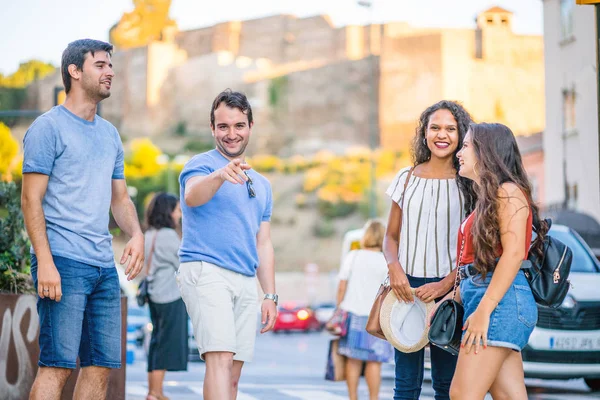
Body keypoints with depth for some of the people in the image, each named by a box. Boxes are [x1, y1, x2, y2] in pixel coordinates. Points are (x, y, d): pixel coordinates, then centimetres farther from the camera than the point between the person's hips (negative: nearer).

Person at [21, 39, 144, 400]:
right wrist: (45, 262, -17)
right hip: (64, 262, -7)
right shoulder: (49, 127, -3)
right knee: (58, 365, -10)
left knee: (102, 365, 6)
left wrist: (136, 234, 2)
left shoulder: (110, 134, 19)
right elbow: (31, 199, -7)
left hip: (105, 266, 7)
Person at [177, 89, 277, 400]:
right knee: (220, 357, -21)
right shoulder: (202, 165, 0)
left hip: (246, 281, 7)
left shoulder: (261, 184, 22)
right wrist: (220, 175, -45)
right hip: (206, 271, -7)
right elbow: (192, 195, -24)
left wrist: (270, 296, 15)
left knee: (232, 374, 3)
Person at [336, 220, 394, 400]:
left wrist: (340, 309, 12)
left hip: (352, 314, 3)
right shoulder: (386, 262, -5)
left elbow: (342, 287, 3)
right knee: (374, 361, 1)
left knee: (353, 360, 6)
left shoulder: (352, 257, 2)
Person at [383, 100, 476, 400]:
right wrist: (394, 267, -6)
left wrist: (447, 283, -11)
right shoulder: (407, 179, 11)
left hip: (448, 288, -1)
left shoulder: (467, 184, 4)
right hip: (407, 285, 2)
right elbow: (391, 236, 14)